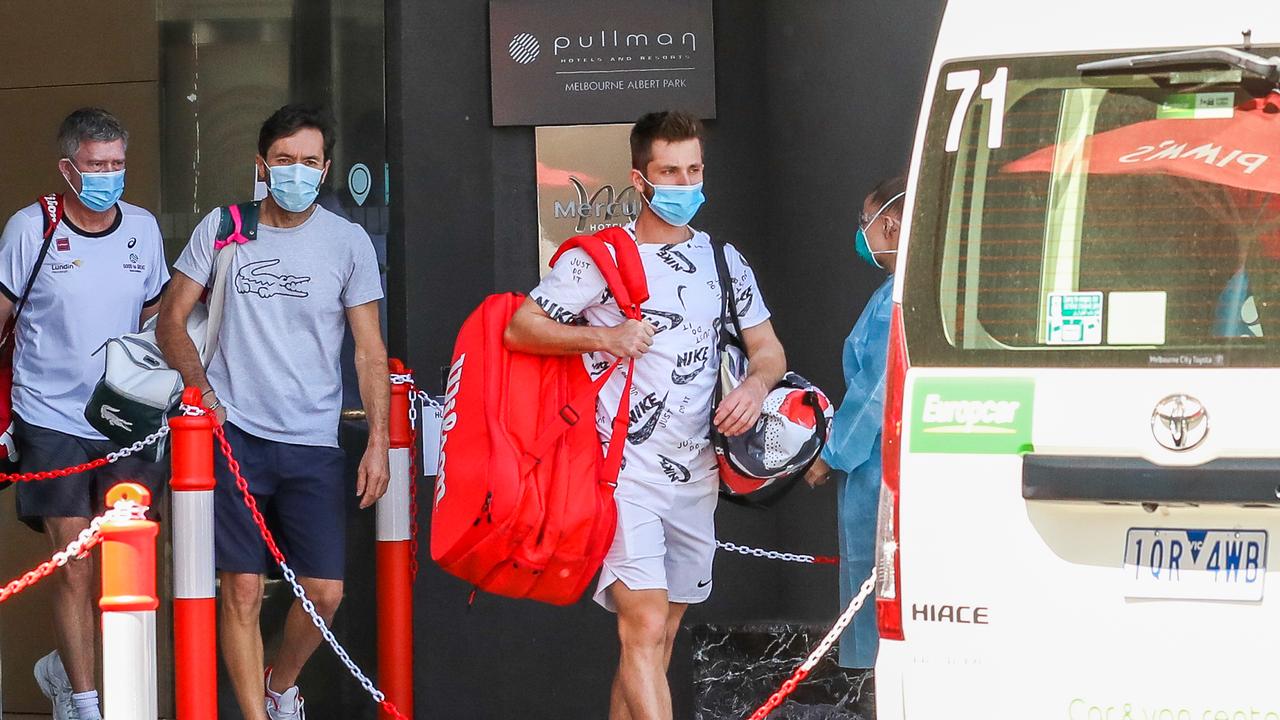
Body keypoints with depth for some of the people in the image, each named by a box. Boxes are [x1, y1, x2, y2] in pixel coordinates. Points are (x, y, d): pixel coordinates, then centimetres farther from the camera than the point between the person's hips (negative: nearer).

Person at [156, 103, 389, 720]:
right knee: (242, 591, -5)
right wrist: (201, 389, -4)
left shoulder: (349, 242, 3)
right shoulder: (221, 229, 4)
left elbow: (369, 350, 4)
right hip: (233, 435, 0)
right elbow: (171, 320, 11)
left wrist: (379, 442, -5)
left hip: (313, 443, 0)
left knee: (324, 592, -2)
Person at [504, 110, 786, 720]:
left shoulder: (723, 261, 14)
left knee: (657, 637, 9)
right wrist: (604, 338, -14)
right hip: (624, 472, -6)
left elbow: (768, 350, 18)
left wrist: (755, 385, -5)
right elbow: (519, 329, -2)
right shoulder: (598, 257, -2)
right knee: (645, 627, -18)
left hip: (694, 475, 6)